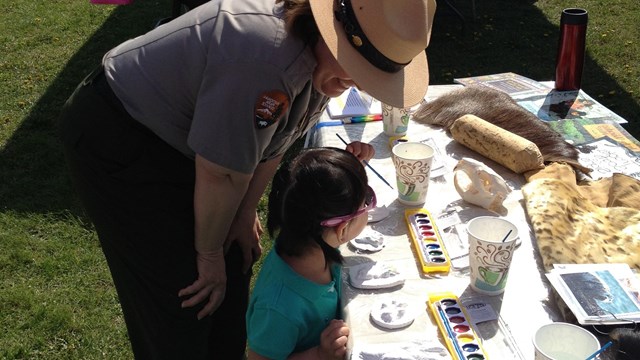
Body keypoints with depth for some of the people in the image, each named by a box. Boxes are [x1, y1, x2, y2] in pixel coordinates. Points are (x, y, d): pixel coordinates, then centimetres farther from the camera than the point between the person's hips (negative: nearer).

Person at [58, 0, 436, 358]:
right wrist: (209, 253, -13)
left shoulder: (322, 61, -9)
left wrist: (245, 215, 5)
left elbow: (272, 141, 3)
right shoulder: (264, 57, -37)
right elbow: (221, 174, -28)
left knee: (234, 260, 13)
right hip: (116, 140, -8)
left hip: (179, 140, 8)